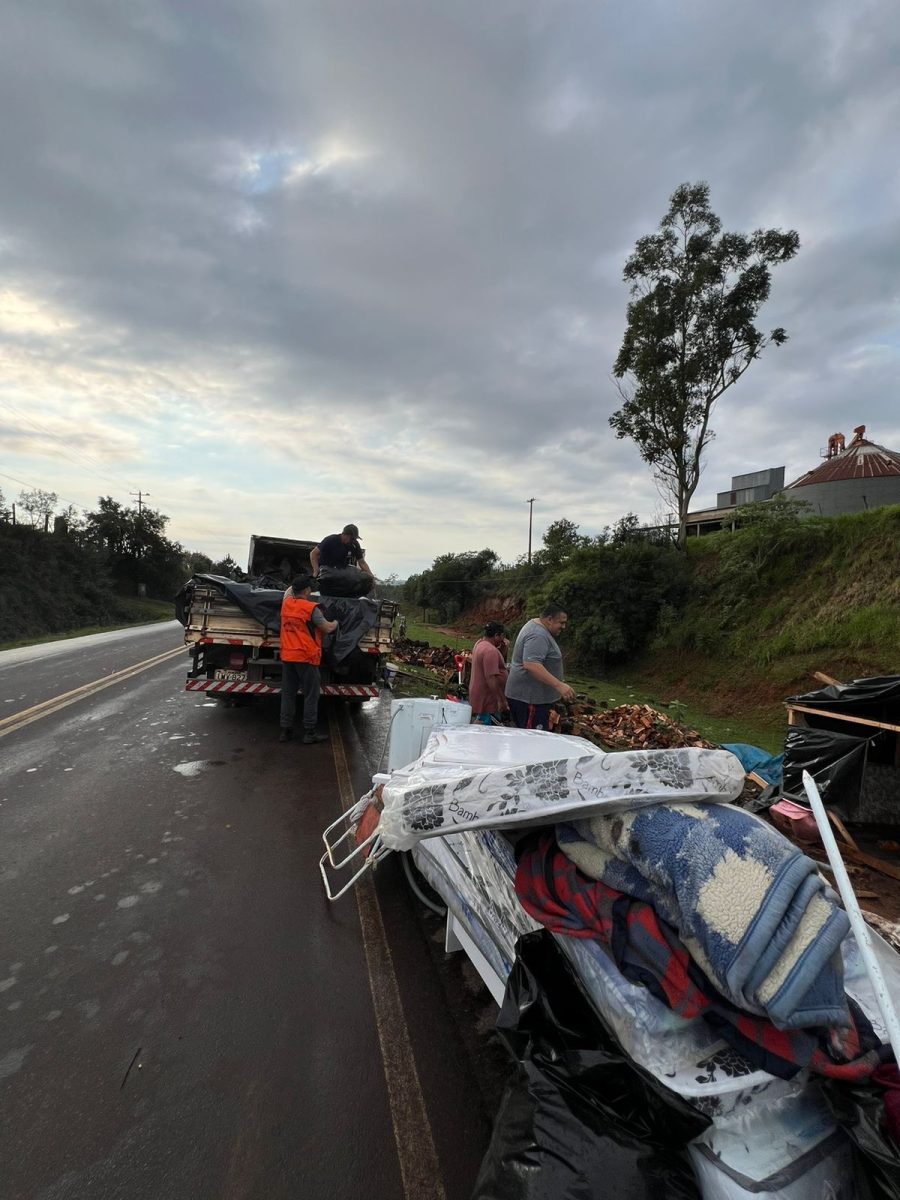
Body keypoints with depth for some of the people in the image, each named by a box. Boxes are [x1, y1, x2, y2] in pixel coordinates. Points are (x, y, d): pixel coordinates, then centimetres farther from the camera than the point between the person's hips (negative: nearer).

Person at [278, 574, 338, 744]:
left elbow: (288, 591, 29)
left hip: (287, 657, 6)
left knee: (288, 694, 12)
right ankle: (309, 733, 4)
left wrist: (297, 584, 40)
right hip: (306, 658, -6)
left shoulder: (286, 604, 6)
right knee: (311, 696, 2)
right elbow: (327, 628, -8)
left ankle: (285, 731, 16)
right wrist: (335, 623, 11)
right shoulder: (311, 608, -13)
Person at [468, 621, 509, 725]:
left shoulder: (480, 643, 10)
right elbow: (491, 678, -27)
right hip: (487, 700, -10)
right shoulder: (490, 651, -22)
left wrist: (500, 648, 8)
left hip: (479, 696, 10)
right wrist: (501, 700, -22)